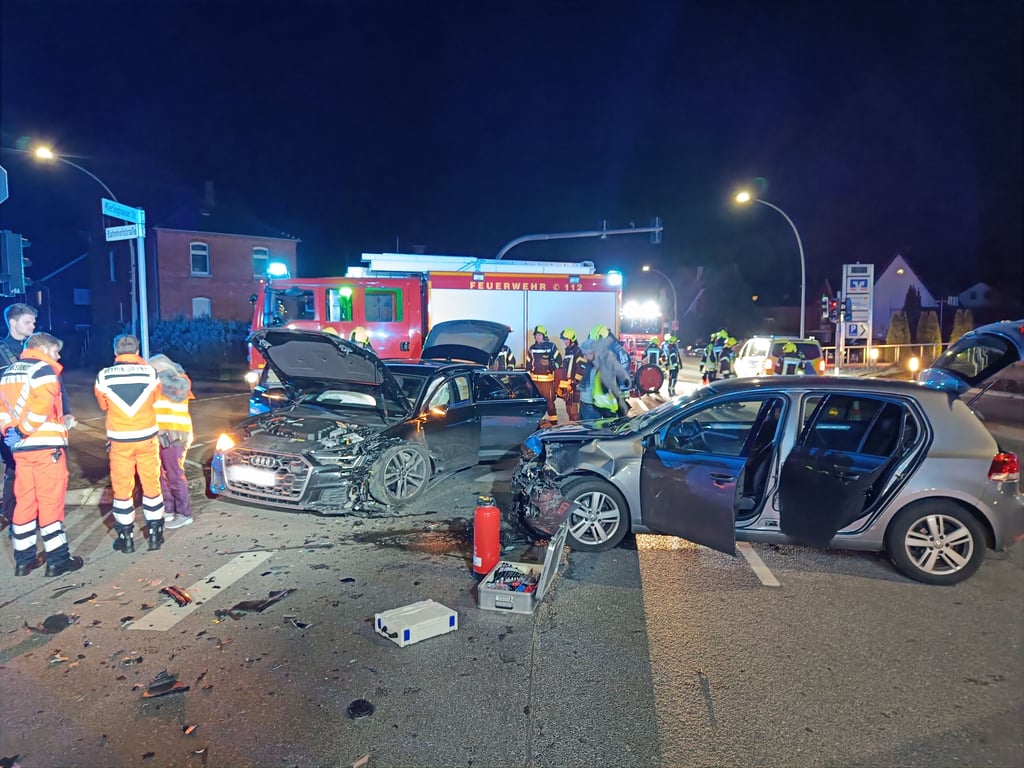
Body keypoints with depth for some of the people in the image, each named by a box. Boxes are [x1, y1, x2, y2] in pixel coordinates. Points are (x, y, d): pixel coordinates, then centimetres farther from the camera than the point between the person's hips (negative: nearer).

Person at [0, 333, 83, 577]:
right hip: (47, 445, -7)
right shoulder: (44, 369, -8)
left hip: (20, 447, 7)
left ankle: (23, 558, 19)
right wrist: (23, 431, -12)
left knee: (25, 501, 13)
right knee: (51, 501, -2)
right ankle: (57, 559, 3)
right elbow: (42, 405, -21)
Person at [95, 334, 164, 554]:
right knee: (151, 485, 11)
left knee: (122, 488, 10)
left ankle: (126, 538, 17)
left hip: (119, 440, 0)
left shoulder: (104, 377, -7)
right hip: (146, 437, 0)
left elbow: (103, 405, 8)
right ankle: (155, 534, 19)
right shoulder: (150, 372, -8)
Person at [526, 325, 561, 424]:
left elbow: (558, 360, 3)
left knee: (549, 400, -7)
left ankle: (553, 421, -2)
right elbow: (528, 364, 16)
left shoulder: (551, 346, 0)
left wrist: (553, 368, -10)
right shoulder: (532, 348, 13)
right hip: (534, 379, 5)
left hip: (547, 379, -4)